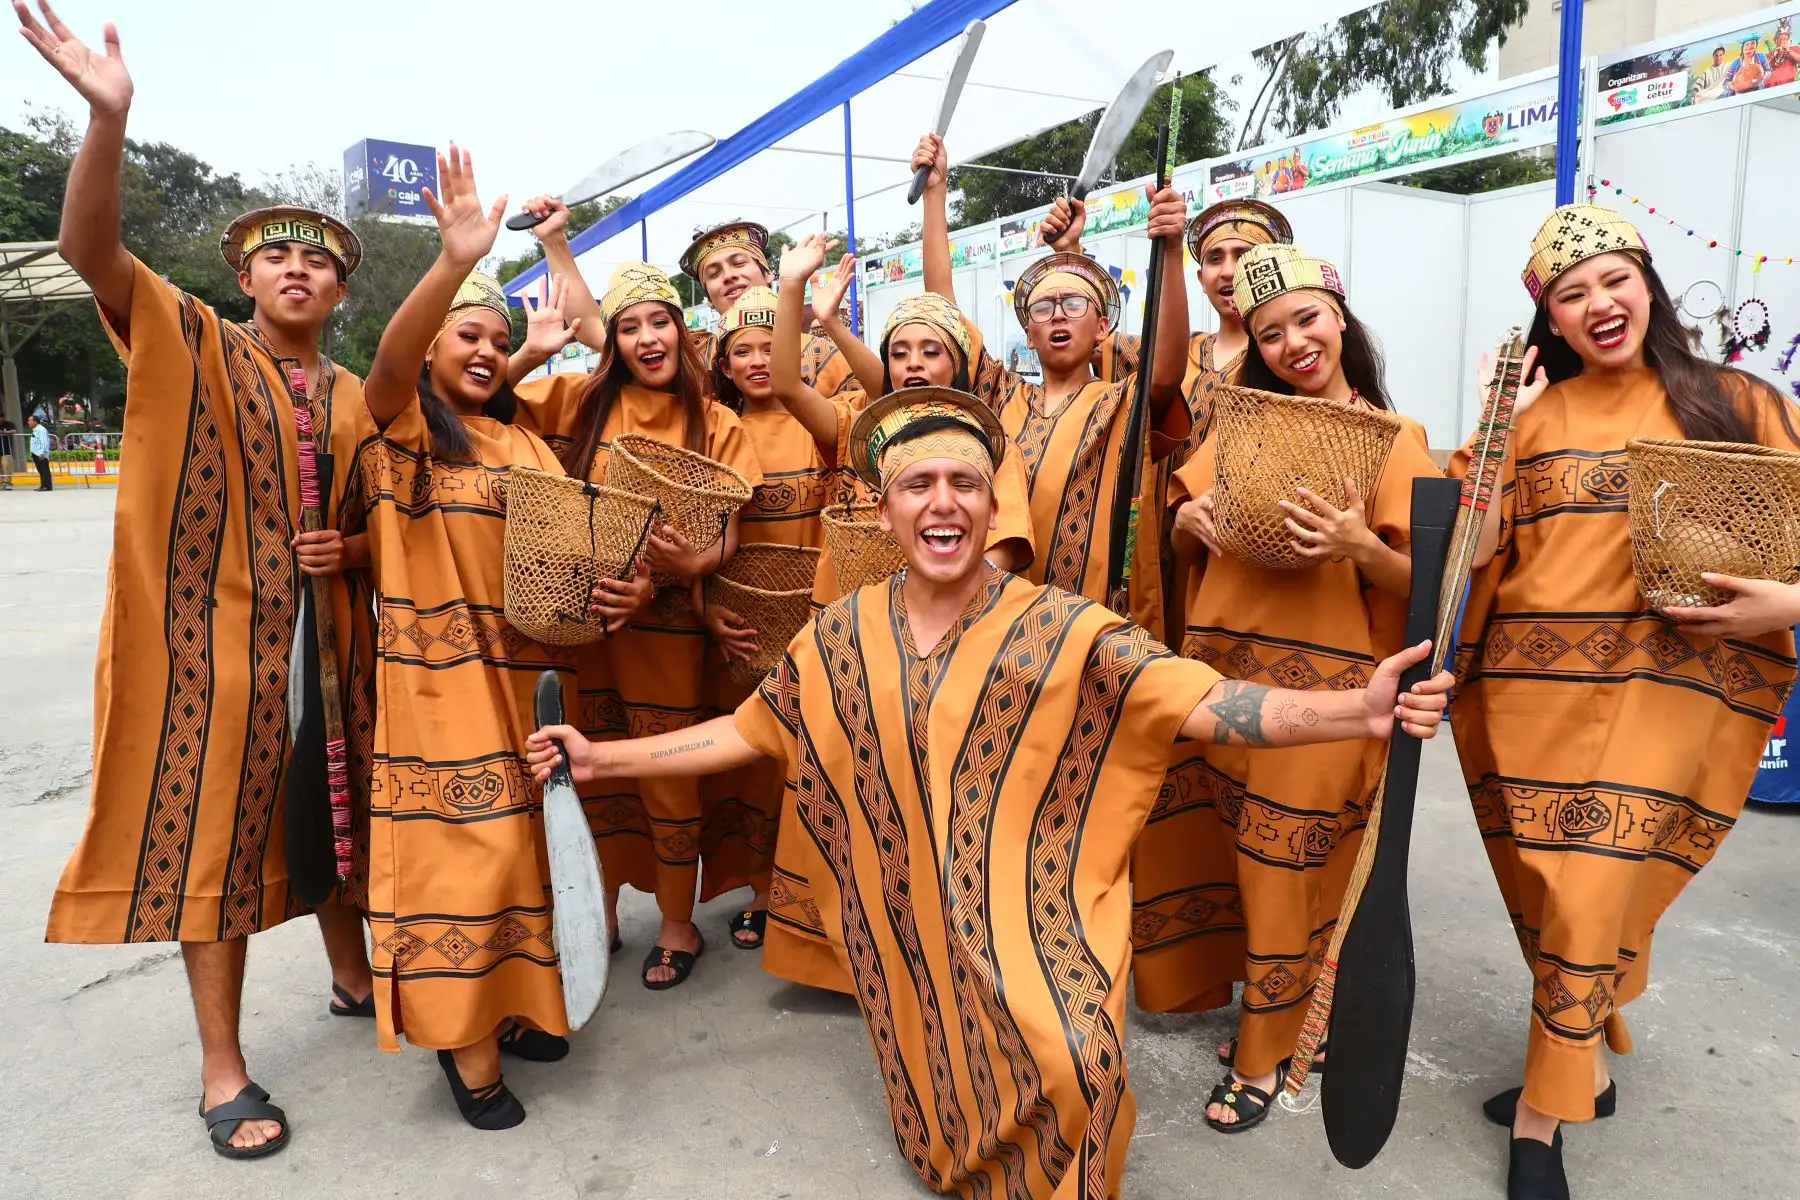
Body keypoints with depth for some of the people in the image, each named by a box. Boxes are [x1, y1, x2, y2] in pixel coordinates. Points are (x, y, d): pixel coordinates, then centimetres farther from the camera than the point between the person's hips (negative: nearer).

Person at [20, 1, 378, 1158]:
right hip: (216, 641, -3)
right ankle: (224, 1069, 15)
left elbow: (382, 526, 16)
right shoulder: (192, 347, -2)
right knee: (214, 837, 3)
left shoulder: (360, 400, 8)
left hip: (330, 642, 4)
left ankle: (354, 973, 38)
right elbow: (90, 247, -18)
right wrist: (109, 118, -33)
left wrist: (352, 551, -6)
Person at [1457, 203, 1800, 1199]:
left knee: (1587, 895, -6)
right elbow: (1473, 547, 0)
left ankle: (1543, 1116, 13)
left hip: (1668, 686, -2)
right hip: (1532, 681, 2)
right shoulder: (1532, 413, 9)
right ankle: (1589, 1059, 37)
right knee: (1553, 894, 11)